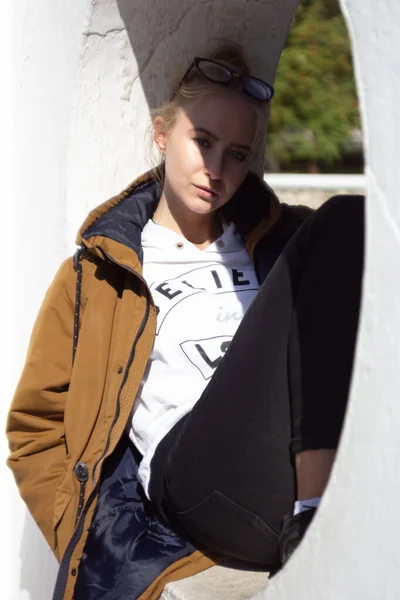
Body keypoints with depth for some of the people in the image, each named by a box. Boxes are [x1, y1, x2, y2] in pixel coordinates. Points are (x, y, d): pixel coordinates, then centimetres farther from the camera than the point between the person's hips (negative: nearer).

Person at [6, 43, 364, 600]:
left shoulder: (284, 238, 28)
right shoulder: (98, 273, 23)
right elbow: (38, 428, 21)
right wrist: (82, 542, 7)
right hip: (192, 468, -2)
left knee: (347, 223, -21)